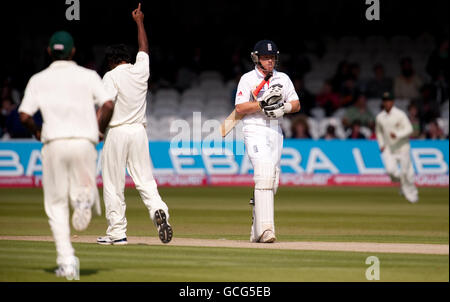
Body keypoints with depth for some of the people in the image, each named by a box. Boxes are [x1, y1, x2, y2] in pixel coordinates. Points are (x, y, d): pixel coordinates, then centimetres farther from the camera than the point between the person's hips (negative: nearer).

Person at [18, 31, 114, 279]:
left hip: (54, 143, 0)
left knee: (56, 204, 8)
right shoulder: (88, 76, 8)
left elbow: (24, 115, -2)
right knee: (82, 189, 15)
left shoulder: (39, 79, 8)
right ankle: (85, 198, -24)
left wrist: (37, 132, 17)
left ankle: (66, 260, -5)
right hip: (84, 141, 0)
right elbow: (108, 105, -7)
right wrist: (99, 130, 8)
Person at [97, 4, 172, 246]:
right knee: (145, 180, 6)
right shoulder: (141, 70, 7)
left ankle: (117, 232, 3)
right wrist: (139, 22, 37)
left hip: (117, 132, -5)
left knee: (113, 185, 2)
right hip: (139, 131, 5)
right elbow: (144, 48, 26)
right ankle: (158, 210, -21)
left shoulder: (111, 76, -7)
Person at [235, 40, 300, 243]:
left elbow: (296, 104, 12)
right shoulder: (248, 79, -1)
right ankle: (265, 228, -28)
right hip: (255, 130, -6)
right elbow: (240, 108, -10)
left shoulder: (283, 79, 14)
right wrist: (264, 102, -19)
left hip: (275, 131, 6)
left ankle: (256, 231, 15)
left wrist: (283, 107, -9)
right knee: (264, 177, -21)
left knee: (272, 183, 5)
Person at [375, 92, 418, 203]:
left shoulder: (400, 114, -9)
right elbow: (379, 131, 20)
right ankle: (401, 183, 14)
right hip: (388, 148, 3)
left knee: (406, 171, -2)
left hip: (402, 147, -3)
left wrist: (397, 135, -29)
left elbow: (409, 129, -14)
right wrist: (381, 145, 7)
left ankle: (412, 193, 17)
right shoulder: (380, 117, 5)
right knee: (390, 169, -16)